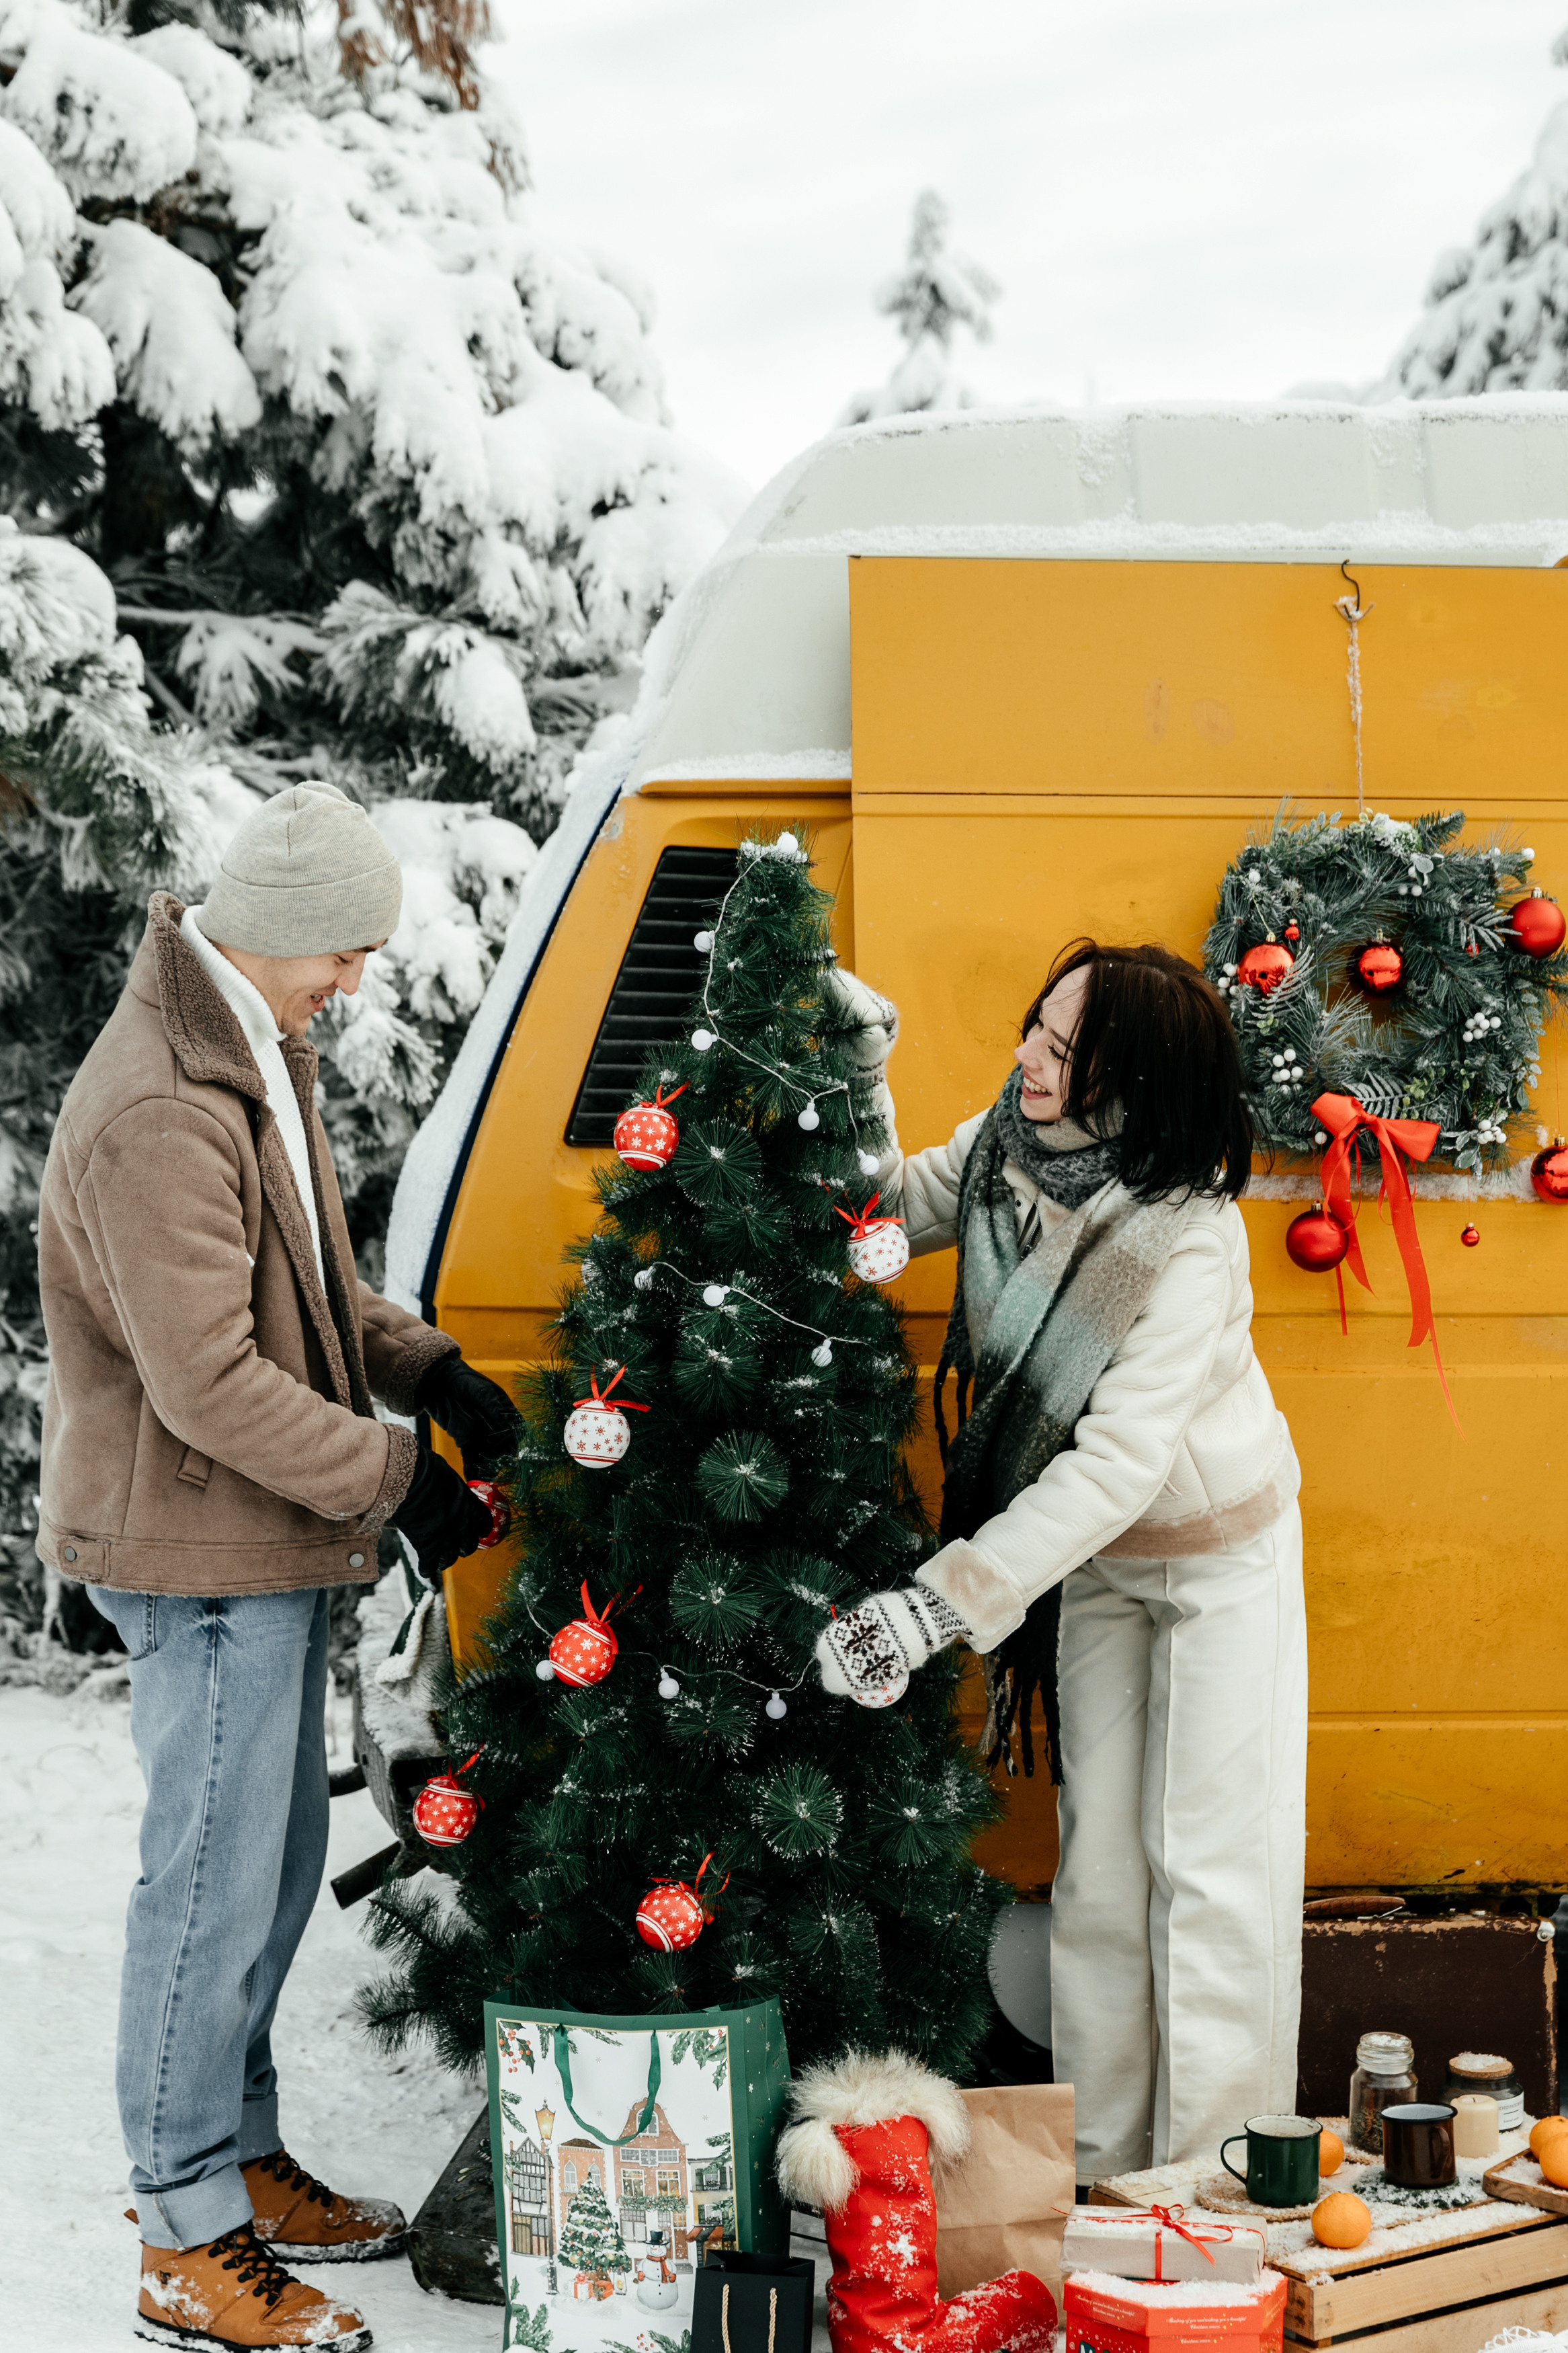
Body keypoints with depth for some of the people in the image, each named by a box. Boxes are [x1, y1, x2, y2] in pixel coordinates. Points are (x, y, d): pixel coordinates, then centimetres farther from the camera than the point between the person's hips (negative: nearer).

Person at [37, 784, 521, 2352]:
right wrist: (393, 1477, -20)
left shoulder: (253, 1056, 9)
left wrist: (428, 1368, 4)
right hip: (198, 1548, -10)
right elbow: (209, 1382, -27)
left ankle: (241, 2156, 34)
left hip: (266, 1543, 10)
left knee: (273, 1862, 19)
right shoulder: (160, 1111, -25)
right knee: (216, 1880, -1)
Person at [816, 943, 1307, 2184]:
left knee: (1208, 1863, 0)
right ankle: (1105, 2154, 22)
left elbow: (1118, 1461, -35)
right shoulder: (1006, 1143, -15)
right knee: (1099, 1857, 11)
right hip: (1093, 1556, 6)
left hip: (1219, 1550, -6)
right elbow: (893, 1206, 6)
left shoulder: (1191, 1240, -33)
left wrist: (944, 1603, -38)